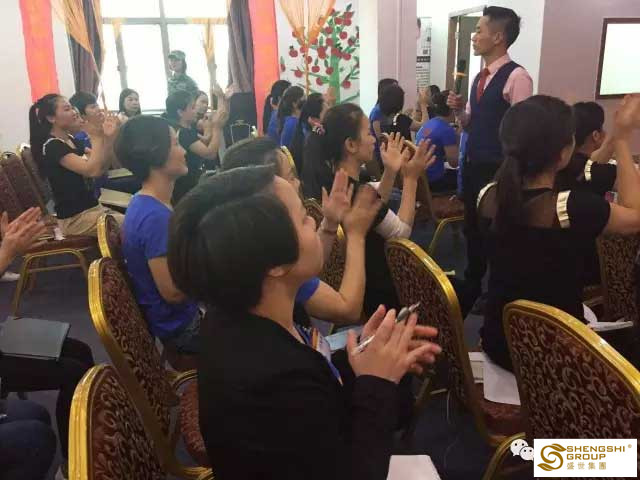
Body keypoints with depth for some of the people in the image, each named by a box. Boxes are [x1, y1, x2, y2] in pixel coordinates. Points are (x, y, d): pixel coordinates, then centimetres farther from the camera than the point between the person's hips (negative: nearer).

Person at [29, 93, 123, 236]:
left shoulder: (71, 140, 13)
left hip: (92, 208, 9)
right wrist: (96, 137, -14)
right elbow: (92, 171, -25)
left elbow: (100, 167, 8)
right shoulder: (51, 146, -14)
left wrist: (108, 137, -5)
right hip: (75, 218, -9)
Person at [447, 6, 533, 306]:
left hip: (499, 169, -8)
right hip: (474, 166, 8)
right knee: (472, 227, 19)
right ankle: (472, 286, 37)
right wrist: (458, 110, -2)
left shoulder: (516, 76, -15)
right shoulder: (479, 77, 11)